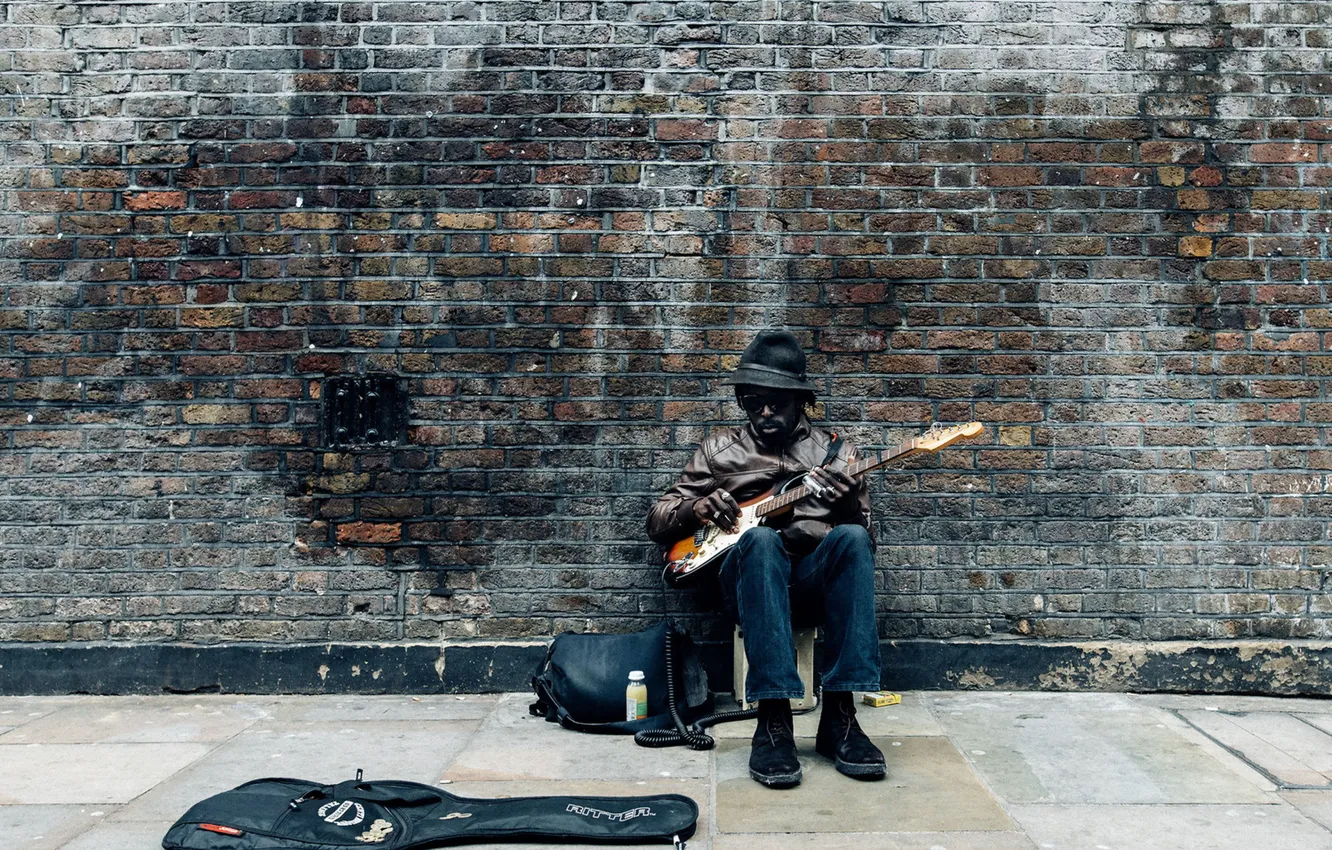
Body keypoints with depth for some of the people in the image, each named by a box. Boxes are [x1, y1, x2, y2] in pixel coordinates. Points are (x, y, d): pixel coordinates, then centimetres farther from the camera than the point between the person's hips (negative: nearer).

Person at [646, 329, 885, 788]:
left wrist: (851, 503, -14)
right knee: (761, 539, -36)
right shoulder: (720, 448, 18)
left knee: (853, 538, -33)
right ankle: (773, 721, -38)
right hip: (748, 576, -1)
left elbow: (864, 537, 8)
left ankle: (838, 716, -32)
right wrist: (698, 508, -5)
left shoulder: (836, 453, 18)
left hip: (814, 577, 1)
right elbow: (657, 520, 17)